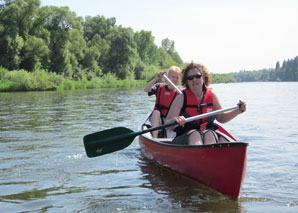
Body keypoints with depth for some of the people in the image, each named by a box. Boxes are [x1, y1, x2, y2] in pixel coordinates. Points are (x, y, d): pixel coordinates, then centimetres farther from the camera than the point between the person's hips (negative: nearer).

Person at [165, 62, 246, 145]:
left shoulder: (211, 95, 7)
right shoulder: (182, 98, -3)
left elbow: (221, 118, 20)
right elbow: (167, 125, -8)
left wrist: (238, 111, 5)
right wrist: (175, 119, -31)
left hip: (210, 136, 3)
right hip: (184, 139, -2)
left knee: (209, 134, -30)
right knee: (194, 135, -34)